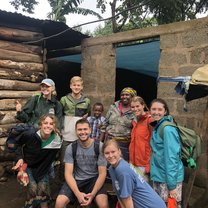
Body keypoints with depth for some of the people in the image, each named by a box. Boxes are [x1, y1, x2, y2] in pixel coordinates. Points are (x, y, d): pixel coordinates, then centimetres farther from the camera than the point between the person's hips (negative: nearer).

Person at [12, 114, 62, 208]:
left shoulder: (56, 141, -21)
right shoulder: (29, 135, -25)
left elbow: (49, 161, -7)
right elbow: (18, 144, -4)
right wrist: (20, 158, -13)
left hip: (43, 167, 1)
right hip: (27, 165, -1)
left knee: (43, 187, -16)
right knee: (33, 187, -18)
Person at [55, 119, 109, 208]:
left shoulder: (100, 146, -11)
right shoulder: (70, 148, -6)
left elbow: (102, 173, -9)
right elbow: (68, 173, -9)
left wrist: (93, 193, -22)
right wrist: (77, 193, -24)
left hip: (94, 179, -1)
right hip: (76, 180, 2)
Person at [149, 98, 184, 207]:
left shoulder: (167, 129, -18)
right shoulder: (156, 127, 8)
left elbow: (171, 156, -22)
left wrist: (172, 184, -22)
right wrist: (153, 172, 10)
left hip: (169, 177, -8)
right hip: (158, 175, 8)